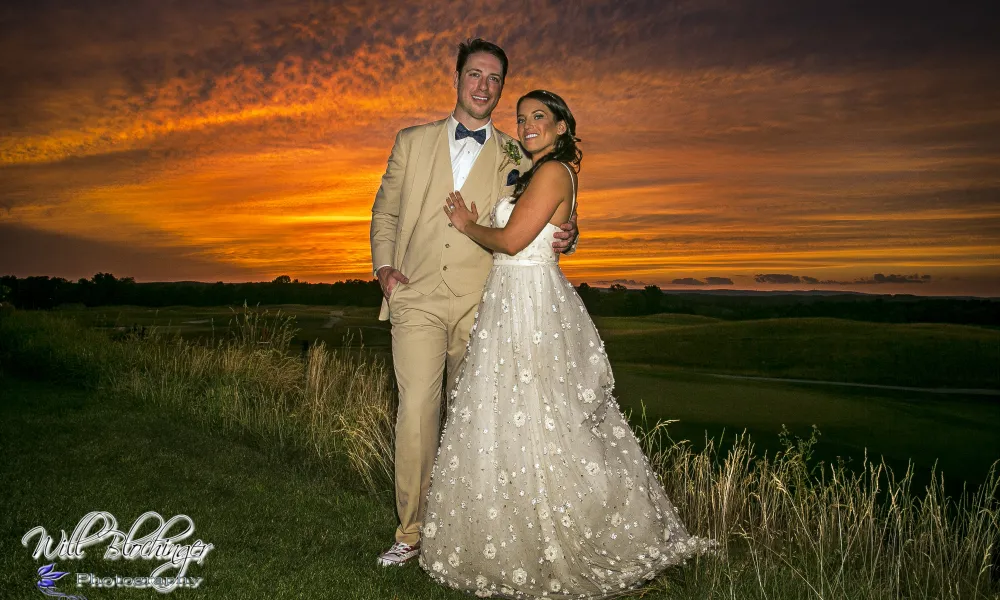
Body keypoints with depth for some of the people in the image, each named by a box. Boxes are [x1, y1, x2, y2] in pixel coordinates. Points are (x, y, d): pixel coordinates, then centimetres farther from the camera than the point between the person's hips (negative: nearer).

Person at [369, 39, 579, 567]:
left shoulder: (515, 158, 12)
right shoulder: (412, 142, 14)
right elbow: (385, 211, 18)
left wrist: (564, 238, -8)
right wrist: (383, 266, 3)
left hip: (479, 305, 0)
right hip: (417, 297, 0)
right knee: (416, 415, -9)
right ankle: (411, 532, 6)